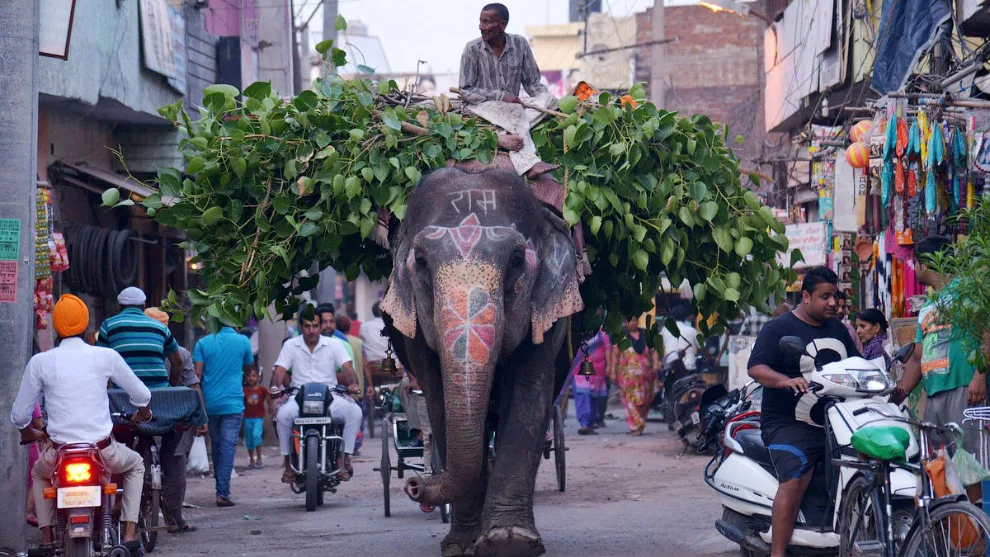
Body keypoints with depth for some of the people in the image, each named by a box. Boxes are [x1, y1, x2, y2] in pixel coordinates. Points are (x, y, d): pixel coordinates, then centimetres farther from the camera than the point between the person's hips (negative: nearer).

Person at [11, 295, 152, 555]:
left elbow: (20, 414, 6)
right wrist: (143, 414, 34)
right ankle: (130, 535, 16)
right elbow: (142, 395, 10)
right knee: (135, 465, 31)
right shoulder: (106, 356, -1)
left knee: (39, 473, 35)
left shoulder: (39, 362, 0)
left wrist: (29, 433, 30)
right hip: (103, 451, -1)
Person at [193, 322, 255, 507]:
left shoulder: (203, 343, 1)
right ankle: (222, 492, -14)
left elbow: (197, 374, -4)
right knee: (228, 445, -5)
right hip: (233, 402, -2)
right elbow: (249, 367, 14)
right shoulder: (242, 341, -1)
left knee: (216, 443, 16)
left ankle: (221, 487, 25)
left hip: (210, 402, 2)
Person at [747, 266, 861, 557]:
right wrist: (786, 381, -29)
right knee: (794, 481, -26)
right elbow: (756, 368, -11)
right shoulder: (779, 328, -1)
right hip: (791, 422, -7)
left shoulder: (837, 329, 21)